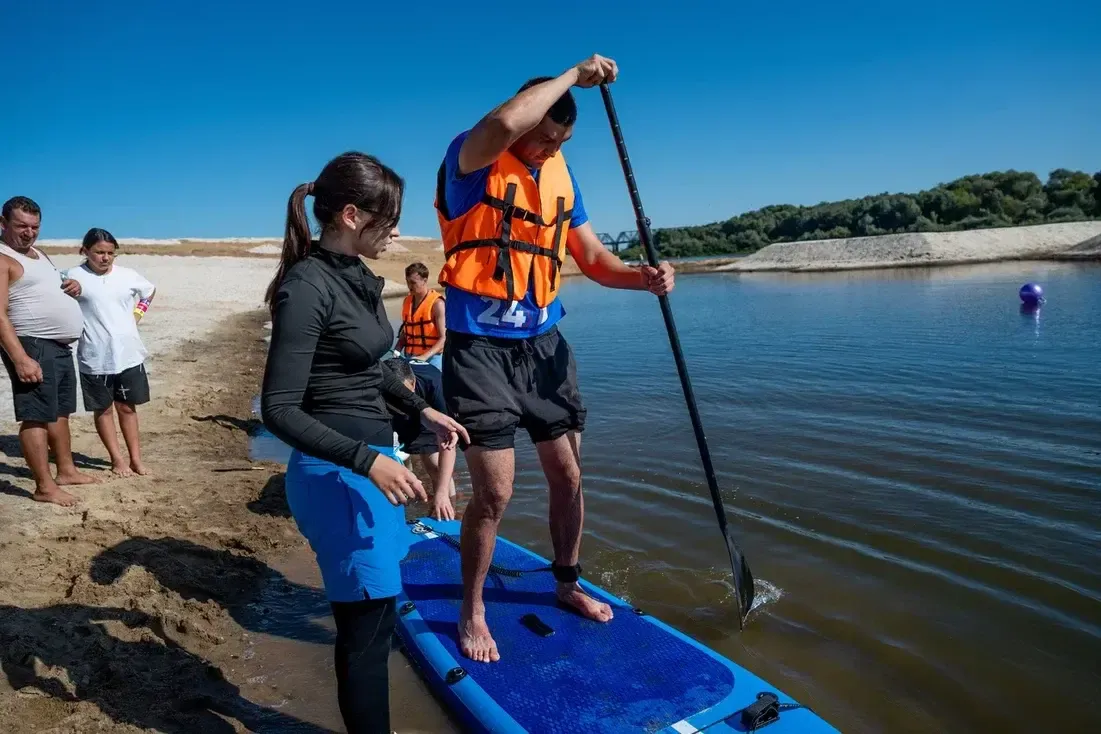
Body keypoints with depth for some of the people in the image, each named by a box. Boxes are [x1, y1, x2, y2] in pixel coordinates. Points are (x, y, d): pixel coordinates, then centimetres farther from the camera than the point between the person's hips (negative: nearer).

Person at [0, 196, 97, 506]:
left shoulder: (39, 254, 17)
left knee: (60, 411, 17)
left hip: (60, 347, 10)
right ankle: (45, 486, -1)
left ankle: (67, 471, 29)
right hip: (33, 347, -10)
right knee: (36, 416, -6)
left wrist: (73, 287, 6)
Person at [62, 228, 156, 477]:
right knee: (103, 409, 8)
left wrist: (137, 314, 13)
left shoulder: (128, 275, 3)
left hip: (129, 354, 3)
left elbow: (149, 291, 21)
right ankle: (117, 459, 19)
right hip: (96, 358, -3)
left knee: (127, 407, 11)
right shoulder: (74, 276, -7)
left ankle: (136, 458, 19)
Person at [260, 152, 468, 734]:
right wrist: (366, 460, -26)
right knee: (367, 621, 2)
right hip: (338, 472, -9)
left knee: (373, 611, 19)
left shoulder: (357, 278, 7)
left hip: (370, 459, 9)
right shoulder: (307, 287, -19)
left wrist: (422, 410, 19)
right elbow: (280, 410, -21)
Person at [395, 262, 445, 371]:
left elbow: (443, 338, -15)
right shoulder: (407, 301, 9)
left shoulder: (436, 304, -11)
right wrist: (397, 352, 5)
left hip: (431, 358, -6)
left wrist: (425, 357, -25)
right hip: (409, 357, 6)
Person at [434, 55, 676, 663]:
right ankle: (472, 611, 20)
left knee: (567, 477, 13)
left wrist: (643, 278, -10)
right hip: (480, 349, -6)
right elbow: (504, 124, -34)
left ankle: (567, 583, 37)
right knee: (494, 492, -5)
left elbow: (592, 258, 10)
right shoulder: (470, 160, -10)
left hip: (543, 346, 7)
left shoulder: (559, 175, 10)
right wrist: (575, 75, -20)